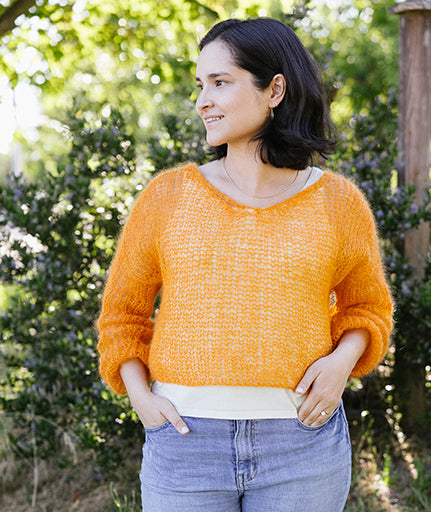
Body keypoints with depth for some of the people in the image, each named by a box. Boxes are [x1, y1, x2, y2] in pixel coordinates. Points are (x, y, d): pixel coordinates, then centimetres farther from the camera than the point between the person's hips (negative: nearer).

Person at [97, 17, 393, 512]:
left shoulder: (338, 202, 1)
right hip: (186, 440, 1)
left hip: (301, 445, 0)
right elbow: (122, 313, 11)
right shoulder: (168, 196, 1)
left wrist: (342, 360, -6)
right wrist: (141, 399, -4)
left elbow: (366, 308, 15)